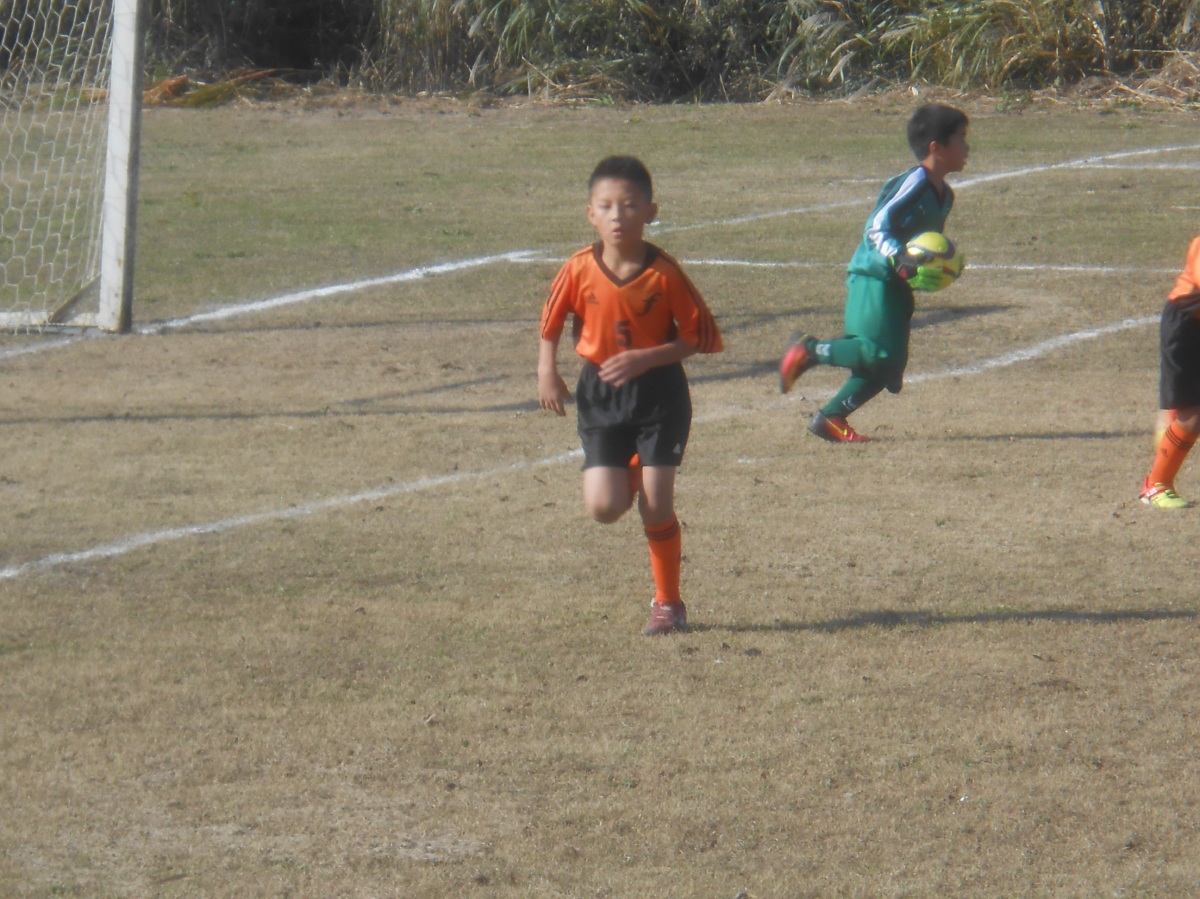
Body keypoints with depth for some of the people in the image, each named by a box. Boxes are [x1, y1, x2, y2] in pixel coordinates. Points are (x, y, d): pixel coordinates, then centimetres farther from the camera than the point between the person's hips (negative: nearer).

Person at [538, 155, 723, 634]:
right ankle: (631, 474, 31)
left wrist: (645, 358, -21)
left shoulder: (664, 274, -16)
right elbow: (551, 320, 9)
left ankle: (668, 603, 14)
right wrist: (547, 373, -1)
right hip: (600, 394, 2)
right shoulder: (579, 270, -10)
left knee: (656, 505, -5)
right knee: (604, 507, -7)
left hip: (659, 393, -2)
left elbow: (702, 337, -11)